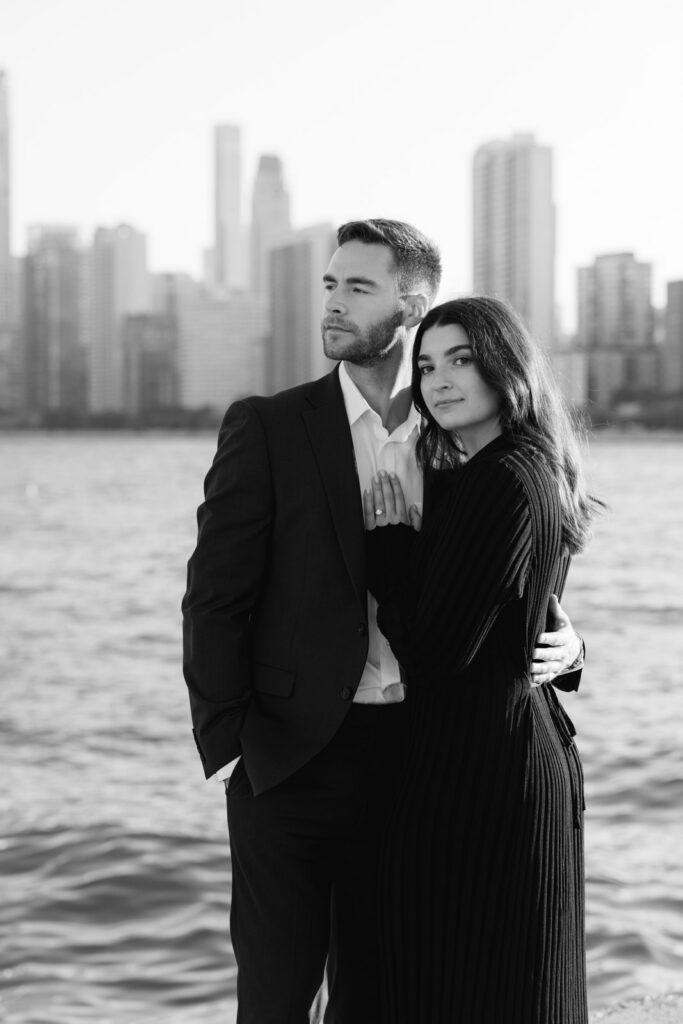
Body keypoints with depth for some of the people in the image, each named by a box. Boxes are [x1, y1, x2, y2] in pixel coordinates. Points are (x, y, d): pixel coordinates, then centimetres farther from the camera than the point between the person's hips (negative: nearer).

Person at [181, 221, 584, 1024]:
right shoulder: (266, 428, -2)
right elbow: (215, 598, -4)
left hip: (410, 765, 3)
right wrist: (228, 748, -10)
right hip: (290, 756, -3)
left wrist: (561, 640, -4)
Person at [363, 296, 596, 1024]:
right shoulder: (533, 472, 11)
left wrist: (389, 538, -8)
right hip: (526, 746, 10)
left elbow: (431, 654, -20)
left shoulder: (503, 483, -18)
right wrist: (407, 538, 9)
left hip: (473, 767, -10)